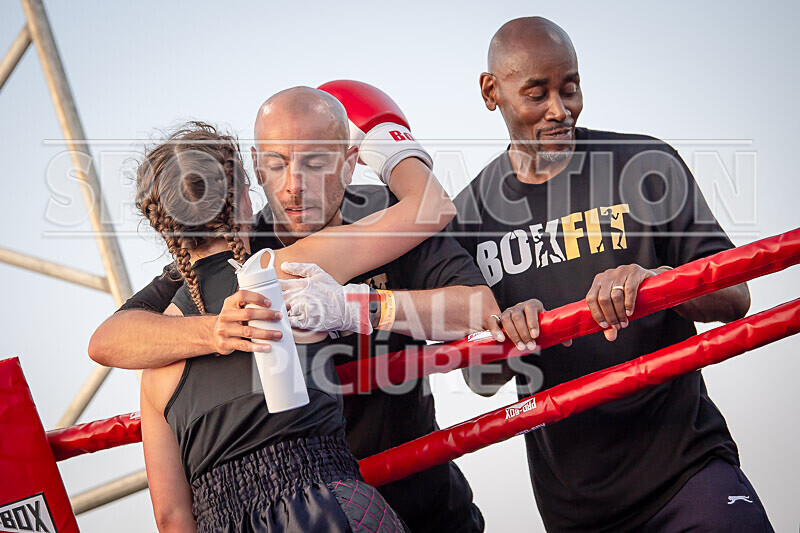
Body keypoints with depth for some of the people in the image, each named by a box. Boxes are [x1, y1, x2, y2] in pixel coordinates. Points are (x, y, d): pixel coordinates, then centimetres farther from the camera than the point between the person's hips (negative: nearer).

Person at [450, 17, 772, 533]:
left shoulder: (644, 165, -3)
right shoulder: (470, 212, 5)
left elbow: (735, 296, -9)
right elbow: (480, 379, 6)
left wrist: (652, 280, -30)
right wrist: (506, 337, -18)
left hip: (684, 465, -2)